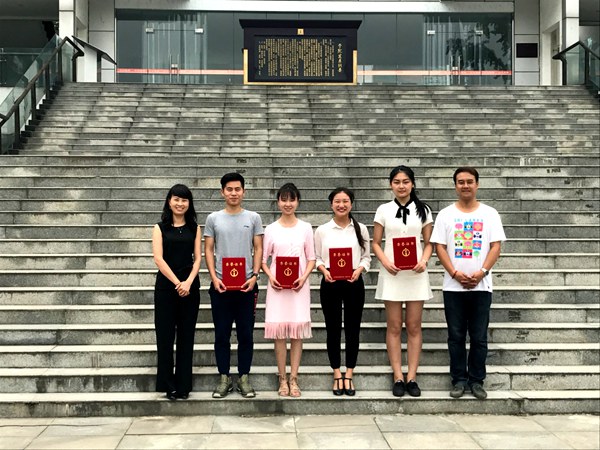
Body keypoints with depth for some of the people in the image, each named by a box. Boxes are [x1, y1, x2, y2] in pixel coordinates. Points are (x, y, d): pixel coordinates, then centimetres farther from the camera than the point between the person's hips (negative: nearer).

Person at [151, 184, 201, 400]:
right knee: (165, 335, 0)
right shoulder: (160, 228, 4)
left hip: (189, 285, 1)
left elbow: (197, 258, 3)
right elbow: (158, 258, -6)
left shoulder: (194, 228, 9)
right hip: (166, 284, -1)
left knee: (186, 335, 5)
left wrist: (188, 282, -13)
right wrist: (177, 283, -14)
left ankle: (183, 385, 12)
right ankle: (167, 384, 10)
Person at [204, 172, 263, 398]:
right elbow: (209, 251, 5)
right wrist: (214, 278, -7)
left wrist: (254, 276, -8)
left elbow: (258, 249, 5)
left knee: (245, 334, 5)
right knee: (222, 334, 5)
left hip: (246, 285, 0)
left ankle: (244, 378, 15)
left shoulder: (253, 218, 5)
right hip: (220, 285, 0)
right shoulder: (213, 218, 5)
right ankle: (224, 378, 15)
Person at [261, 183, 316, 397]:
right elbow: (263, 259, 6)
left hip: (299, 285, 0)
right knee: (279, 330, -2)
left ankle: (293, 379, 6)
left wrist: (304, 277, -11)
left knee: (297, 330, -1)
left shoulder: (305, 228, 6)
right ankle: (282, 379, 7)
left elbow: (311, 259, 6)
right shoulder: (271, 229, 5)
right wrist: (270, 277, -11)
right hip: (277, 285, 0)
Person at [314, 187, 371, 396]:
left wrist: (359, 269, -13)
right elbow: (316, 257, 5)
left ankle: (349, 375, 15)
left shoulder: (360, 229, 4)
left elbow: (366, 257, 6)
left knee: (353, 329, 4)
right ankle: (337, 375, 16)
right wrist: (324, 270, -14)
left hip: (354, 283, 0)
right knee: (333, 329, 5)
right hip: (330, 284, 0)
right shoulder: (322, 230, 3)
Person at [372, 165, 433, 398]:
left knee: (414, 327, 3)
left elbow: (429, 243, 6)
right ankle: (398, 377, 7)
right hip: (391, 274, 0)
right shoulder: (384, 210, 4)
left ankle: (412, 377, 9)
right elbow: (376, 243, 5)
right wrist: (386, 262, -12)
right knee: (394, 327, 2)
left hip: (415, 274, 0)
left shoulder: (423, 210, 5)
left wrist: (424, 261, -12)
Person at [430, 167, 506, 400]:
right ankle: (459, 380, 15)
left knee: (479, 337, 4)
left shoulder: (490, 213, 4)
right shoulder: (445, 214, 4)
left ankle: (477, 380, 15)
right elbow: (440, 247, -1)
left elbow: (496, 247, 0)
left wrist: (481, 272, -13)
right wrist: (456, 273, -13)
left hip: (481, 286, 0)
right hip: (453, 286, 0)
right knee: (456, 336, 5)